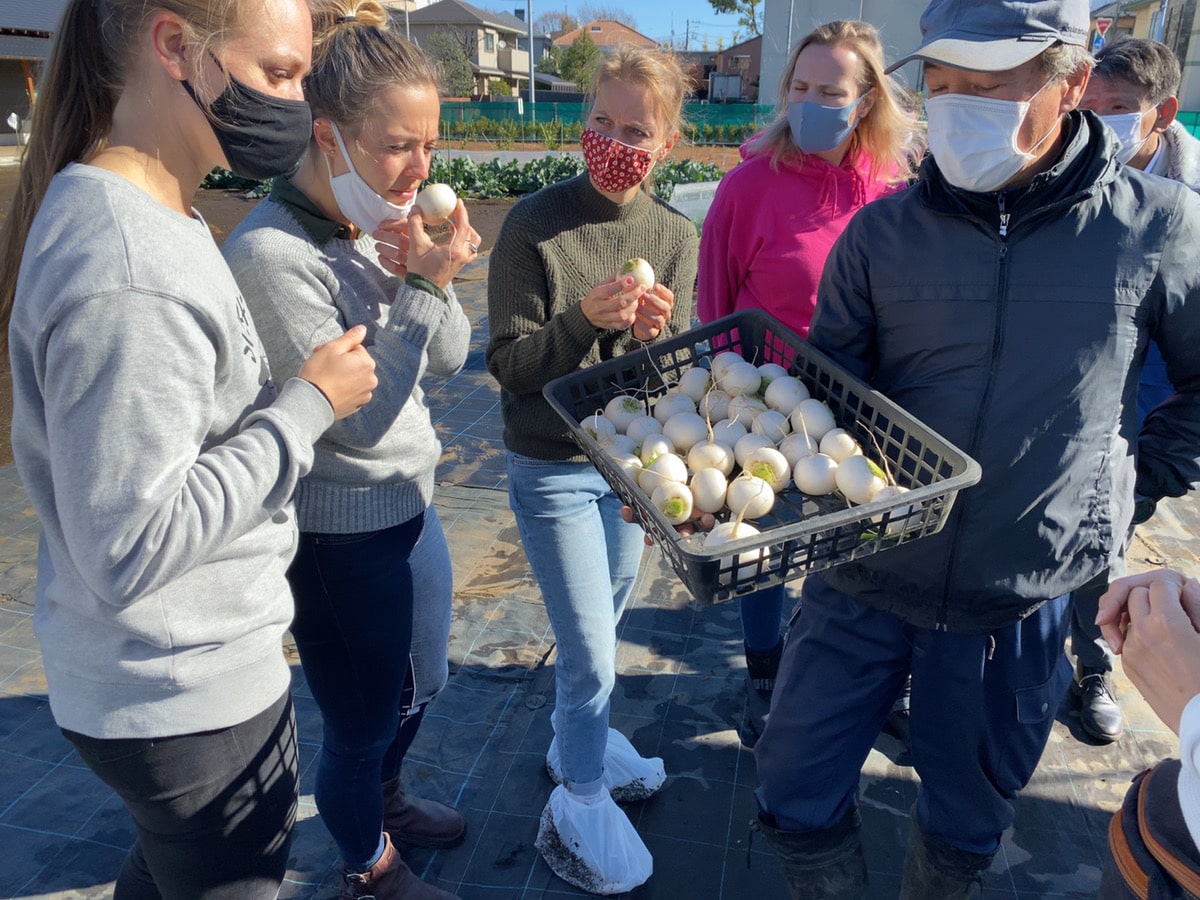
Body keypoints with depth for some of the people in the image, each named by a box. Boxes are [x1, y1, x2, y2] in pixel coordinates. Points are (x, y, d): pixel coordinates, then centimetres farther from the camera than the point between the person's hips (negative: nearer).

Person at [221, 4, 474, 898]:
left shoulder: (382, 224, -2)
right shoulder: (271, 254, -24)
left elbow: (452, 357, 2)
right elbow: (361, 419, -24)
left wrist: (418, 268, -15)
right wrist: (424, 283, -25)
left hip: (411, 503, 8)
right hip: (340, 532, -7)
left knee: (419, 686, 27)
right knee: (363, 718, 14)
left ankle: (385, 797, 57)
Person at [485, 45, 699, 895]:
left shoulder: (675, 236, -3)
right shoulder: (535, 224, -15)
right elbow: (509, 362, -14)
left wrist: (651, 336, -23)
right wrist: (585, 320, -30)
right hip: (554, 468, -4)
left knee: (600, 629, 22)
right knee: (591, 657, 2)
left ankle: (577, 741, 48)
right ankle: (579, 809, 27)